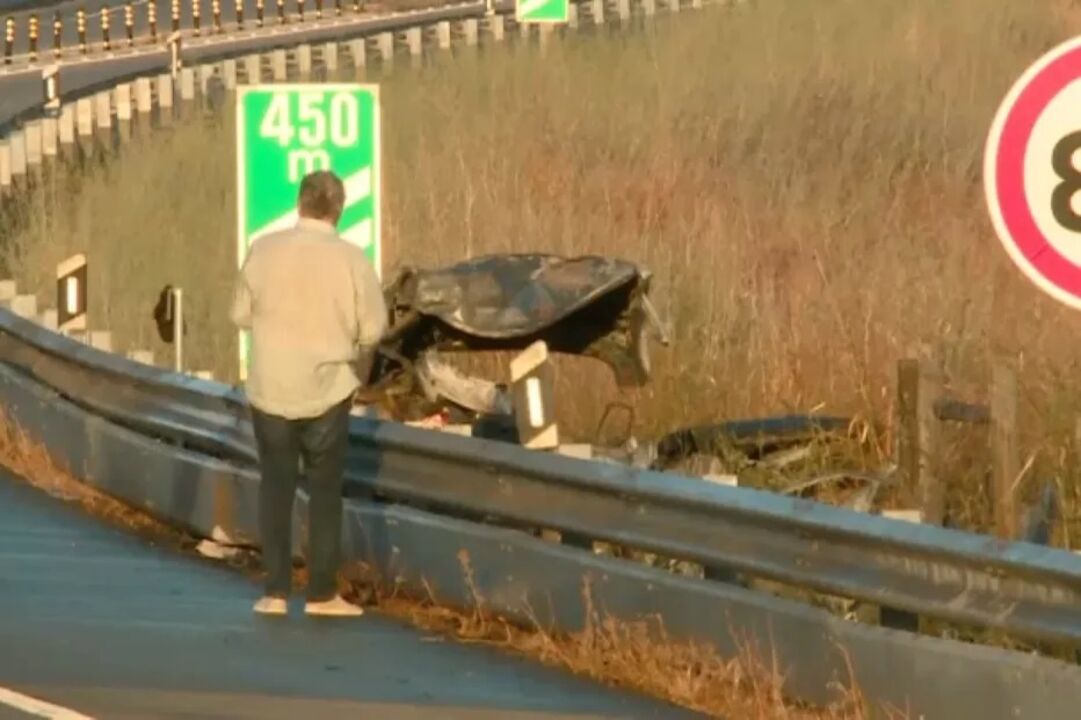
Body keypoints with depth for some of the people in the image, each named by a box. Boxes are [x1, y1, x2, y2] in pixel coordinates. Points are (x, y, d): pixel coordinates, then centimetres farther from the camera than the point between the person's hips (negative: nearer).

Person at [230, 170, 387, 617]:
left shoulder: (263, 250, -6)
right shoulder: (351, 260, -12)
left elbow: (241, 315, 2)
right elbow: (373, 329, -7)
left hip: (270, 388, 1)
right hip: (326, 390, -1)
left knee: (276, 486, 10)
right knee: (325, 490, 8)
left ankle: (276, 591, 7)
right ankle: (322, 593, 9)